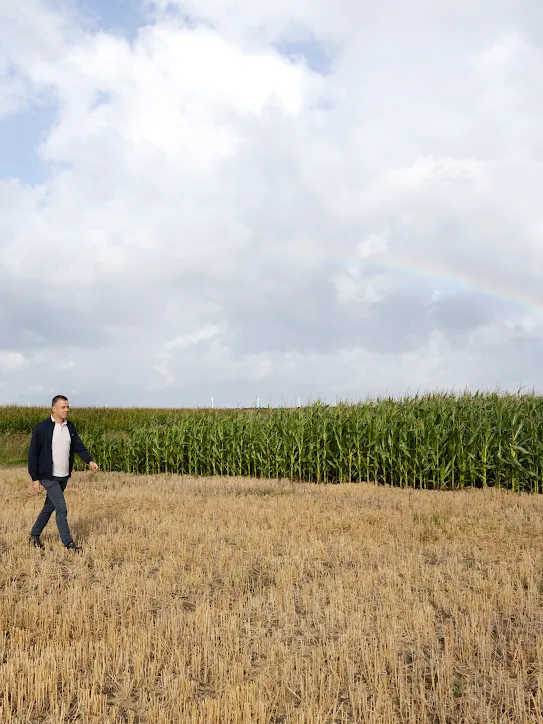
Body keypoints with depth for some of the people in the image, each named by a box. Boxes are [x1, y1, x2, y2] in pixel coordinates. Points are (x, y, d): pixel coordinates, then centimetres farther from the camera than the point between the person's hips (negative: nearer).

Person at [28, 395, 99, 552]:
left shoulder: (70, 426, 5)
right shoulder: (41, 428, -12)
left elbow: (79, 446, 1)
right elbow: (33, 453, -9)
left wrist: (89, 461, -18)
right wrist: (35, 478, -10)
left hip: (64, 476, 6)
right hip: (49, 476, -6)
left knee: (50, 506, 18)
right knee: (61, 507, -9)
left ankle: (35, 535, 36)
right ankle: (68, 543, 1)